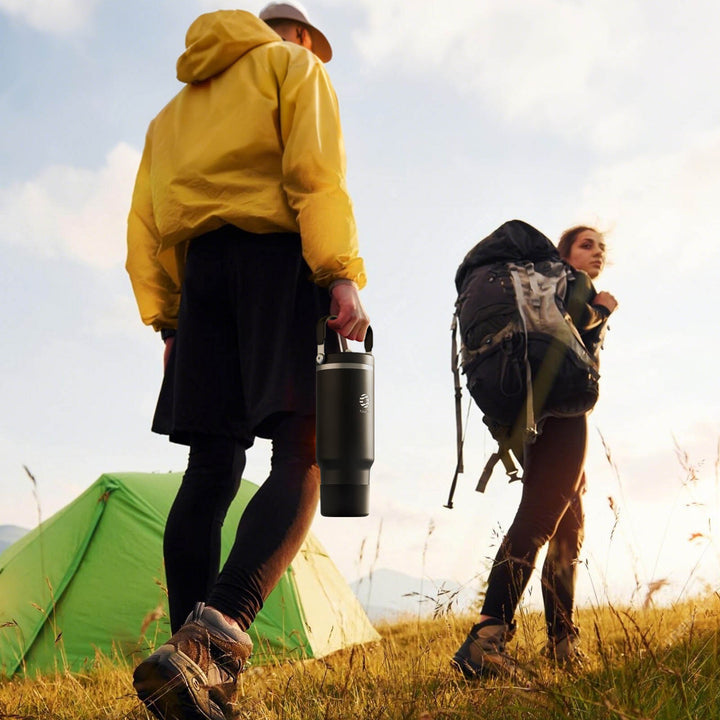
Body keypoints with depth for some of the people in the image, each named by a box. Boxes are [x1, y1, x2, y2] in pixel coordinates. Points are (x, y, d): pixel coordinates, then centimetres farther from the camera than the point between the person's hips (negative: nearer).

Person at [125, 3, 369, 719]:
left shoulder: (177, 108, 32)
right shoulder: (293, 65, 13)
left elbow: (145, 224, 22)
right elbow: (315, 170, -7)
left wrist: (167, 318, 18)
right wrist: (342, 274, -15)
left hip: (199, 268, 7)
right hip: (278, 255, -6)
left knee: (211, 472, 1)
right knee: (302, 460, -14)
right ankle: (213, 638, -35)